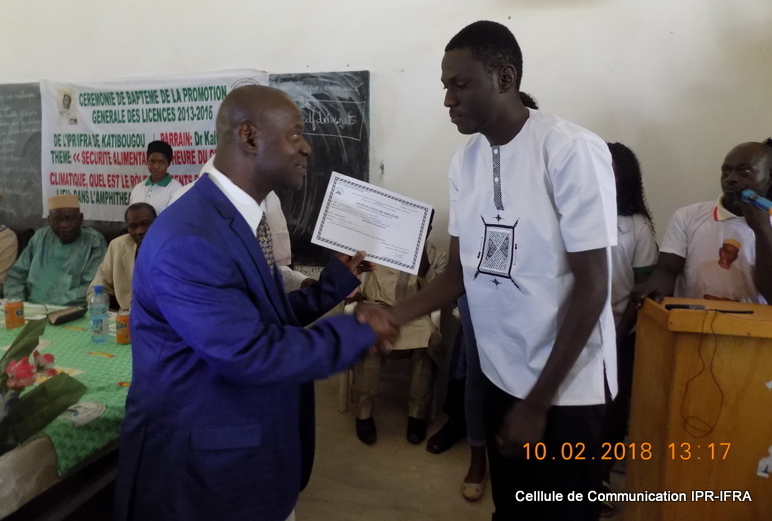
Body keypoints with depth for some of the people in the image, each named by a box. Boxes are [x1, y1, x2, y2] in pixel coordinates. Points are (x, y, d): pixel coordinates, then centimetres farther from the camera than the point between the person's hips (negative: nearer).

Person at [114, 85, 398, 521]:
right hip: (197, 462, -8)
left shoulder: (242, 218, 5)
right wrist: (358, 330, -19)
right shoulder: (187, 239, -27)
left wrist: (338, 281, 5)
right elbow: (253, 354, -28)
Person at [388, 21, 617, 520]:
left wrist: (537, 403, -14)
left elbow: (591, 286, -16)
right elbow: (460, 272, 5)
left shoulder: (573, 151, -18)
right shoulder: (465, 161, 2)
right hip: (501, 376, 6)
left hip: (566, 388, -5)